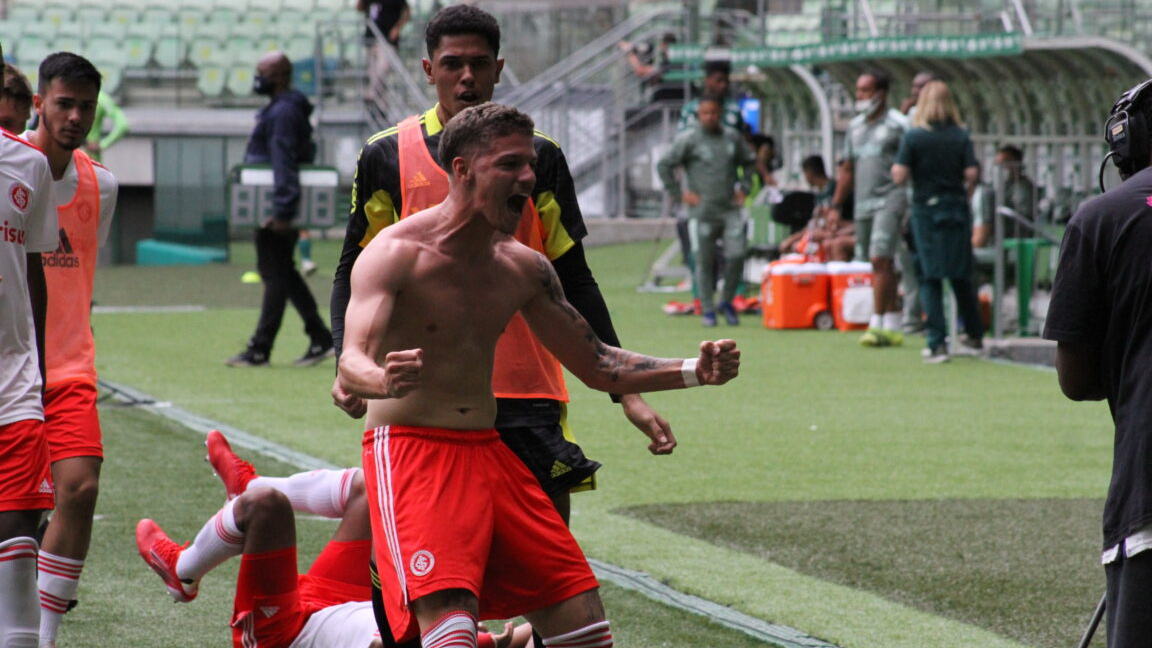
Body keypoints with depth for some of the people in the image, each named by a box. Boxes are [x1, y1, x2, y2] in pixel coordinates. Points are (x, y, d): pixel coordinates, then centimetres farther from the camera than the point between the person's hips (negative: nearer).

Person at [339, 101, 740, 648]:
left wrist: (692, 372, 4)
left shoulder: (523, 268, 9)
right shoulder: (398, 252, -12)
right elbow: (351, 365, -26)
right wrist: (386, 380, -51)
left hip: (488, 453, 7)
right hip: (410, 451, -7)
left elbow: (595, 365, 18)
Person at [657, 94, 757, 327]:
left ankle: (726, 302, 12)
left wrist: (743, 188, 14)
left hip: (730, 210, 3)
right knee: (704, 262, 0)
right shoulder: (688, 139, -2)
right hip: (702, 212, -3)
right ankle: (707, 310, 11)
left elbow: (749, 162, 27)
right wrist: (678, 194, -4)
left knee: (736, 255, -8)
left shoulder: (733, 138, 11)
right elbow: (664, 165, 0)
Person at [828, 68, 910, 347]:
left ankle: (878, 325, -16)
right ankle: (894, 327, 12)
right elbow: (848, 169, 24)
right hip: (863, 202, 7)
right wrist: (836, 205, 20)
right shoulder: (855, 126, 17)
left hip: (889, 200, -7)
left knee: (880, 260, -15)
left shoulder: (897, 124, -5)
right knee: (881, 264, 8)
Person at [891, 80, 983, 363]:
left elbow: (899, 176, -11)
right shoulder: (960, 136, -2)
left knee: (930, 278, 0)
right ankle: (975, 334, 26)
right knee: (961, 276, 16)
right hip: (956, 210, 2)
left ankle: (937, 343, -7)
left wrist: (896, 166, 10)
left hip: (926, 210, -2)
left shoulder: (913, 137, -7)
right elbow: (972, 173, -7)